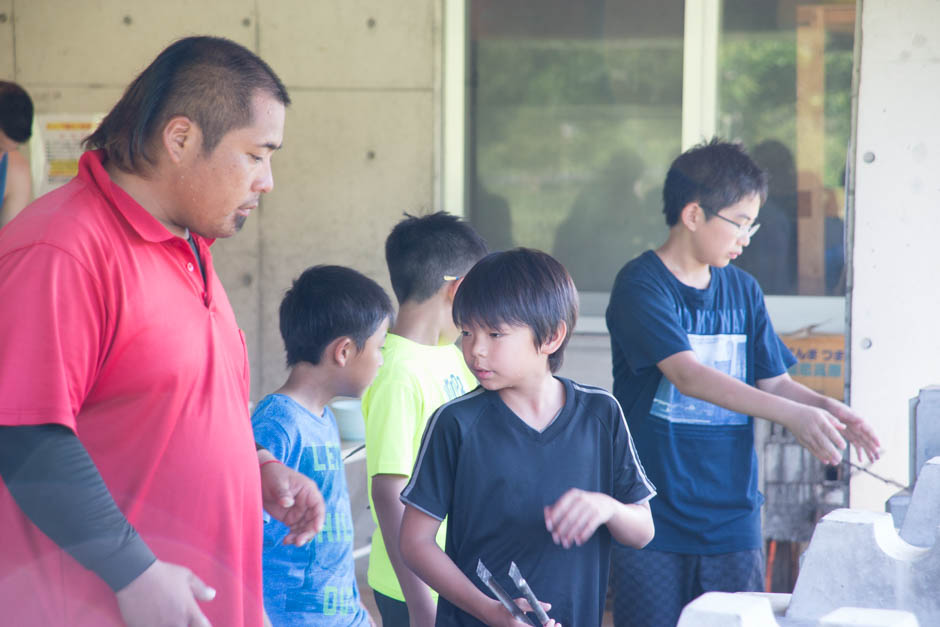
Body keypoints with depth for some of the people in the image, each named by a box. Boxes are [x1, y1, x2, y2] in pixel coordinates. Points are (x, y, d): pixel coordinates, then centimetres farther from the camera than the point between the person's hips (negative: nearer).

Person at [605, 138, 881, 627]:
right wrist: (791, 415, -30)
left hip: (732, 518, 5)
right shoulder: (641, 285, -10)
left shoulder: (743, 290, 11)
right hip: (654, 521, -5)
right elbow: (688, 375, -23)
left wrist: (825, 408, -9)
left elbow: (774, 382, 13)